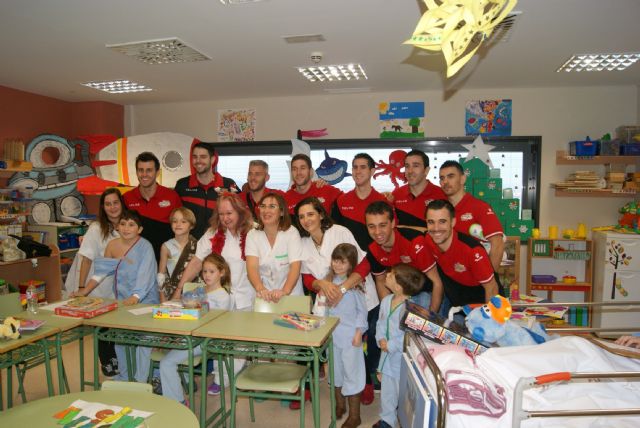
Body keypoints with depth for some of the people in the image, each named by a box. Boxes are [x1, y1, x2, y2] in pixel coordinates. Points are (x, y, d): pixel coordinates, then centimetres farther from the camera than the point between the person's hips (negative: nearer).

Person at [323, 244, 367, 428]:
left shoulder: (355, 284, -12)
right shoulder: (329, 281, 2)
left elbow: (362, 311, -8)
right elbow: (325, 308, 10)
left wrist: (359, 333, -11)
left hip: (350, 336, -5)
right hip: (332, 335, 5)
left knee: (352, 373, 3)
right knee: (336, 371, 18)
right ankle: (340, 405, 38)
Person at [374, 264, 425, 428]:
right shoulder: (386, 301, -2)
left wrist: (390, 345, -20)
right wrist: (381, 339, -8)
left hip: (402, 357, -7)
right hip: (387, 355, 7)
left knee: (402, 389, 10)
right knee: (387, 389, 23)